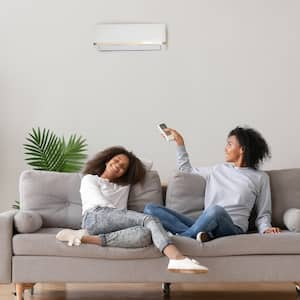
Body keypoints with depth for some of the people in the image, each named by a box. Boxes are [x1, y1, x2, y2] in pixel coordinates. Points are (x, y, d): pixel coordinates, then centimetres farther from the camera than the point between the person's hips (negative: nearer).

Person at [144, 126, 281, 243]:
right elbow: (186, 169, 37)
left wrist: (266, 228, -9)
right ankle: (195, 233, -30)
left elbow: (263, 213, 12)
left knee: (215, 210, -44)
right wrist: (180, 143, 32)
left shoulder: (260, 177, 13)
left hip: (232, 227, -4)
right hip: (202, 225, 4)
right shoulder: (218, 170, 24)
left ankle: (181, 237, -22)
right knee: (150, 208, -15)